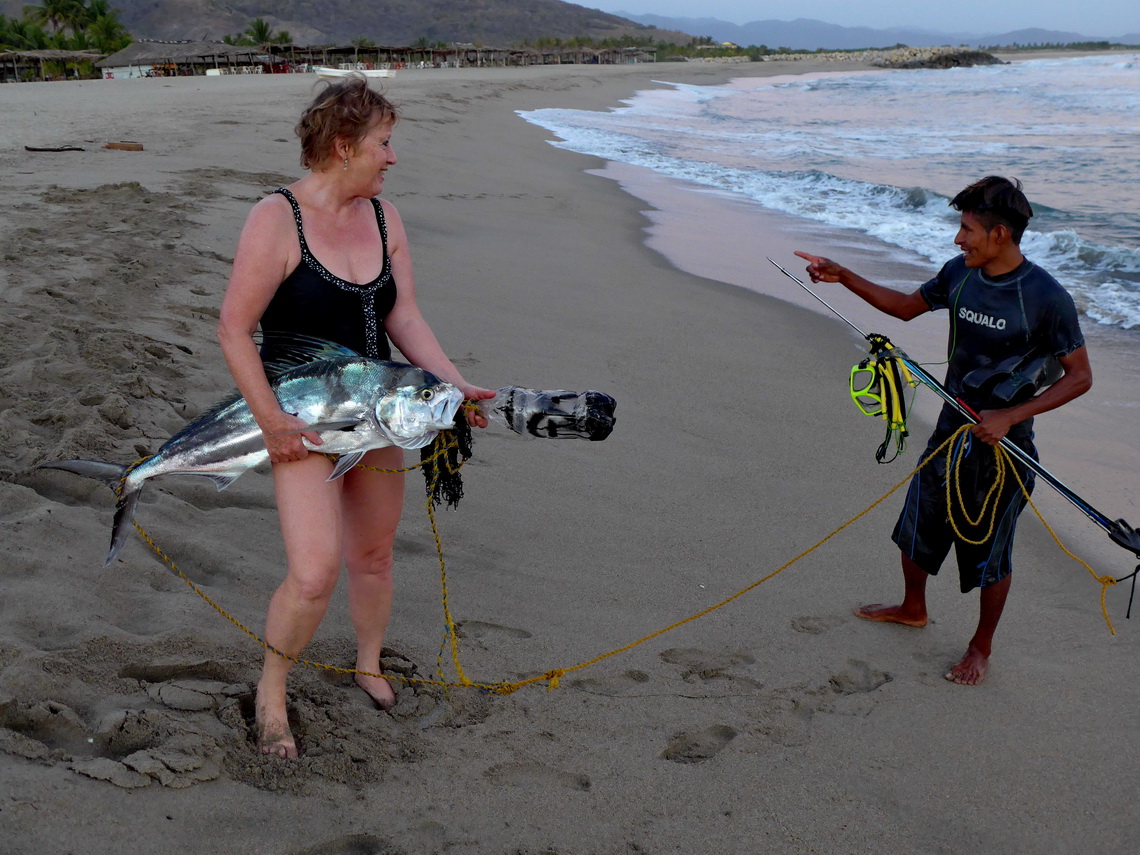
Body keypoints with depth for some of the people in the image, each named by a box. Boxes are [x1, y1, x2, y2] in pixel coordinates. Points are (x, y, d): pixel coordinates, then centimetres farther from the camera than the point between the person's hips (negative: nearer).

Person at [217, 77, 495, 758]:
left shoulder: (383, 217, 3)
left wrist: (456, 385, -9)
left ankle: (370, 665, 41)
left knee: (374, 553, 17)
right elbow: (234, 331, -15)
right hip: (304, 422, -6)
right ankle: (272, 691, 12)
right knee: (315, 575, -14)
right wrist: (272, 422, -18)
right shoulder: (277, 220, -17)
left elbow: (405, 318, 4)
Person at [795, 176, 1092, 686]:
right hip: (950, 432, 6)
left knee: (989, 554, 9)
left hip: (1002, 445, -6)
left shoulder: (1046, 297, -21)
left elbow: (1079, 376, -15)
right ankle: (913, 609, 47)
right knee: (916, 527, 21)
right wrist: (844, 278, 5)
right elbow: (907, 307, 14)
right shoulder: (959, 274, -3)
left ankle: (981, 649, 30)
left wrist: (1010, 416, -24)